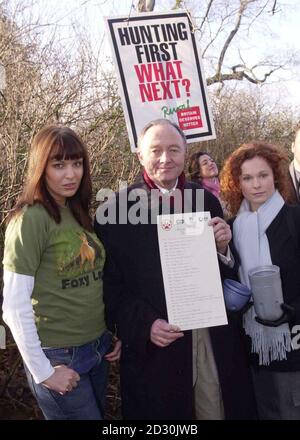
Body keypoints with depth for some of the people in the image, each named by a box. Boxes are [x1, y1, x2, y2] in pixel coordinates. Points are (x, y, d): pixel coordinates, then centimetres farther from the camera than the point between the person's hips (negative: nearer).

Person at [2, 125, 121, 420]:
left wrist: (114, 332, 8)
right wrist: (42, 371, -14)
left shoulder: (78, 213, 6)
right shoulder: (30, 219, -16)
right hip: (58, 356, -7)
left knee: (97, 414, 22)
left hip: (98, 348, 7)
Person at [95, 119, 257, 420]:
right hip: (152, 349, -3)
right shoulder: (115, 210, -8)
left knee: (218, 408, 15)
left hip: (214, 340, 3)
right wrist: (144, 324, -17)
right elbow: (110, 284, -5)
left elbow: (225, 273, 11)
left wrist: (222, 246, -10)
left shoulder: (206, 200, 3)